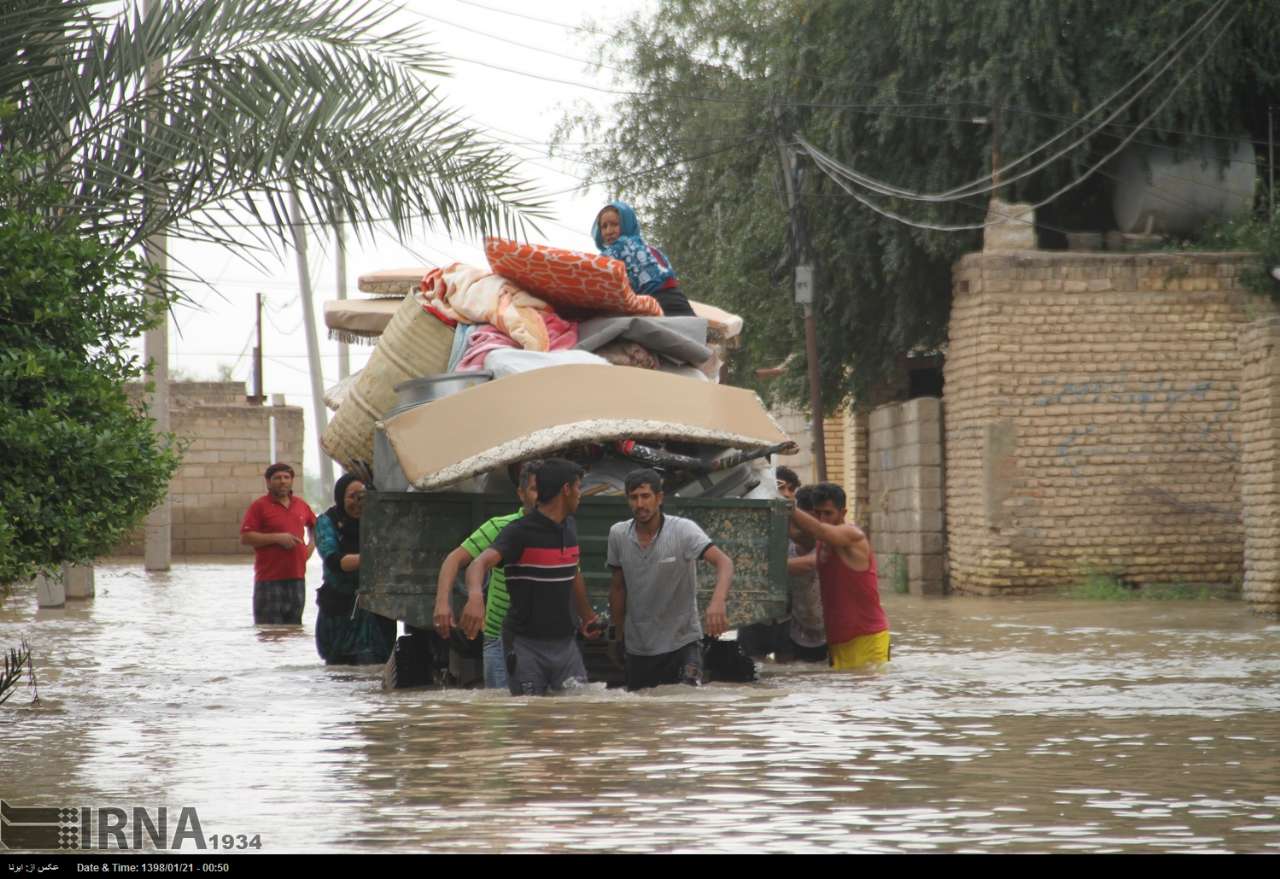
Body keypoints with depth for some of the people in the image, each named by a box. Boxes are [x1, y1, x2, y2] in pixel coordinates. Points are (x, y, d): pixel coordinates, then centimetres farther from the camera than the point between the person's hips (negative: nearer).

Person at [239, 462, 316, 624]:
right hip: (270, 579, -6)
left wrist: (311, 546, 15)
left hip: (297, 577, 6)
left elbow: (314, 526, 33)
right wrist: (277, 538, -16)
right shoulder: (259, 506, -3)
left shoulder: (301, 505, 14)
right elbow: (245, 538, -11)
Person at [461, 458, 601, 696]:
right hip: (527, 643, -6)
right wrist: (475, 596, -51)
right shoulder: (521, 531, -14)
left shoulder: (569, 527, 11)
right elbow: (479, 563, -30)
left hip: (565, 640, 6)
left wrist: (587, 616, 37)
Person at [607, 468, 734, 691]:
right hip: (637, 648, 4)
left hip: (682, 642, -4)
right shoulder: (618, 534, -2)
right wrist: (620, 636, 12)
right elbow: (618, 587, 10)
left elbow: (723, 562, -27)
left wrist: (717, 601, -46)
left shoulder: (684, 530, -15)